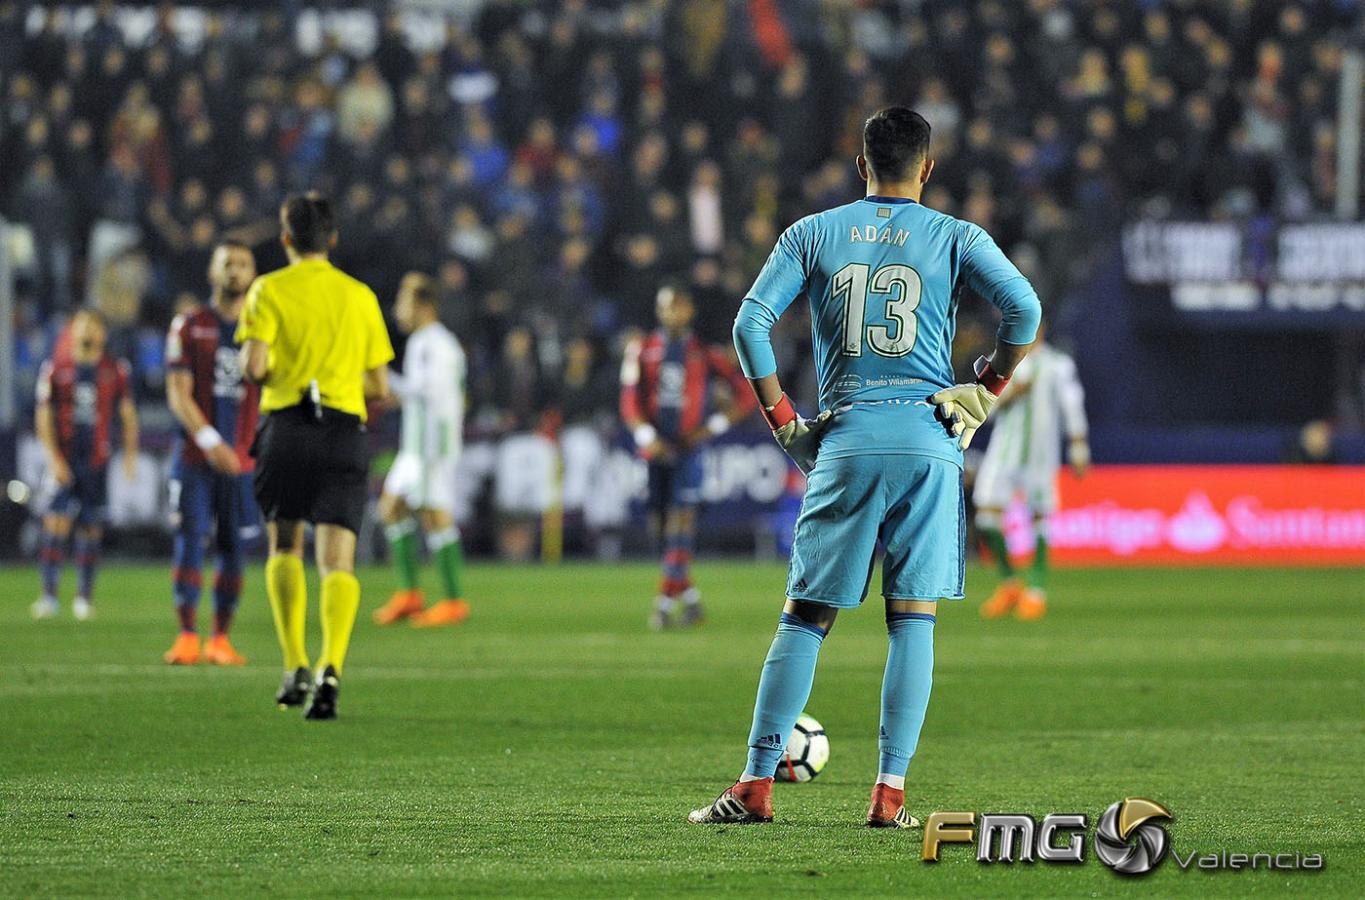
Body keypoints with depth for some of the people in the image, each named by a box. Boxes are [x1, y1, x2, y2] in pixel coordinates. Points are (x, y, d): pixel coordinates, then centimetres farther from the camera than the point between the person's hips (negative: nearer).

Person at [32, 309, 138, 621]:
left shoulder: (116, 371, 5)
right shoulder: (55, 369, 1)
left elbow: (128, 414, 9)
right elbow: (43, 417, 1)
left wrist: (130, 453, -1)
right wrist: (53, 457, -8)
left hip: (97, 461, 2)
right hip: (64, 460, -2)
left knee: (91, 530, 5)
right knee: (57, 523, -11)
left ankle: (84, 596, 15)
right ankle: (49, 595, -11)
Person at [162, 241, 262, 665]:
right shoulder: (189, 327, 3)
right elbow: (178, 393, -4)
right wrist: (209, 440, -16)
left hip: (243, 458, 2)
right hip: (195, 455, -2)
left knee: (234, 547, 2)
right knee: (190, 540, -8)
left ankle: (220, 639, 9)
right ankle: (187, 637, -7)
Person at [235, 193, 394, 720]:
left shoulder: (269, 290, 2)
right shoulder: (360, 296, 11)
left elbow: (255, 365, -11)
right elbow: (379, 387, 12)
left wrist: (266, 374, 12)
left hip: (286, 425, -1)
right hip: (345, 430, 1)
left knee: (285, 549, 17)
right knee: (338, 563, -5)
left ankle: (295, 668, 7)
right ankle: (331, 667, -27)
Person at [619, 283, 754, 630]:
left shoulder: (704, 353, 3)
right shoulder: (643, 350, 7)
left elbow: (747, 392, 5)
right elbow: (630, 401, 2)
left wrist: (714, 427, -3)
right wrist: (648, 437, -13)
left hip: (688, 449, -3)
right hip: (655, 451, 3)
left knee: (680, 525, -13)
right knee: (660, 528, 6)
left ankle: (665, 604, -14)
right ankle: (690, 598, 21)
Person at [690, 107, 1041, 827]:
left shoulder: (813, 234, 9)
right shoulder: (955, 238, 6)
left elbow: (750, 324, 0)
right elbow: (1023, 308, -8)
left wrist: (784, 424, 6)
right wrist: (984, 392, 5)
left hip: (844, 441, 1)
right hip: (929, 442, -1)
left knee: (804, 617, 6)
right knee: (913, 619, 2)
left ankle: (755, 784, 3)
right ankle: (890, 791, -4)